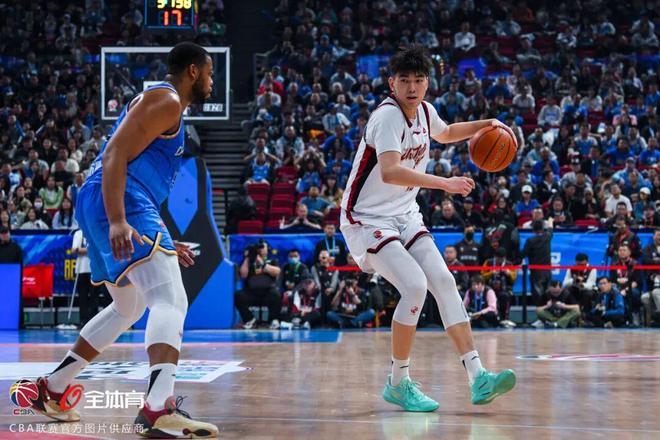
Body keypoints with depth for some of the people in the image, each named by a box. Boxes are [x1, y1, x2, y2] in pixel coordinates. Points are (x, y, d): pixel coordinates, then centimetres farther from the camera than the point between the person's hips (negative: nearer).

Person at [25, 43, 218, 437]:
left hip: (112, 210, 11)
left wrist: (167, 243, 33)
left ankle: (50, 390, 33)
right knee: (171, 301, -21)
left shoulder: (163, 103, 28)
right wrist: (118, 222, -28)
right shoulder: (166, 100, -4)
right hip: (118, 205, -11)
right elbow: (115, 156, -16)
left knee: (129, 308, 25)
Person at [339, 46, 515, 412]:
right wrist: (443, 183, -45)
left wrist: (482, 125, 15)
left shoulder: (425, 111, 4)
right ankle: (398, 383, -6)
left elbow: (445, 134, 30)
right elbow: (389, 172, -39)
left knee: (444, 281, -9)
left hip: (405, 217, 8)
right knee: (415, 286, -23)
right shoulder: (388, 115, -21)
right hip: (367, 220, -7)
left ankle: (478, 379, -12)